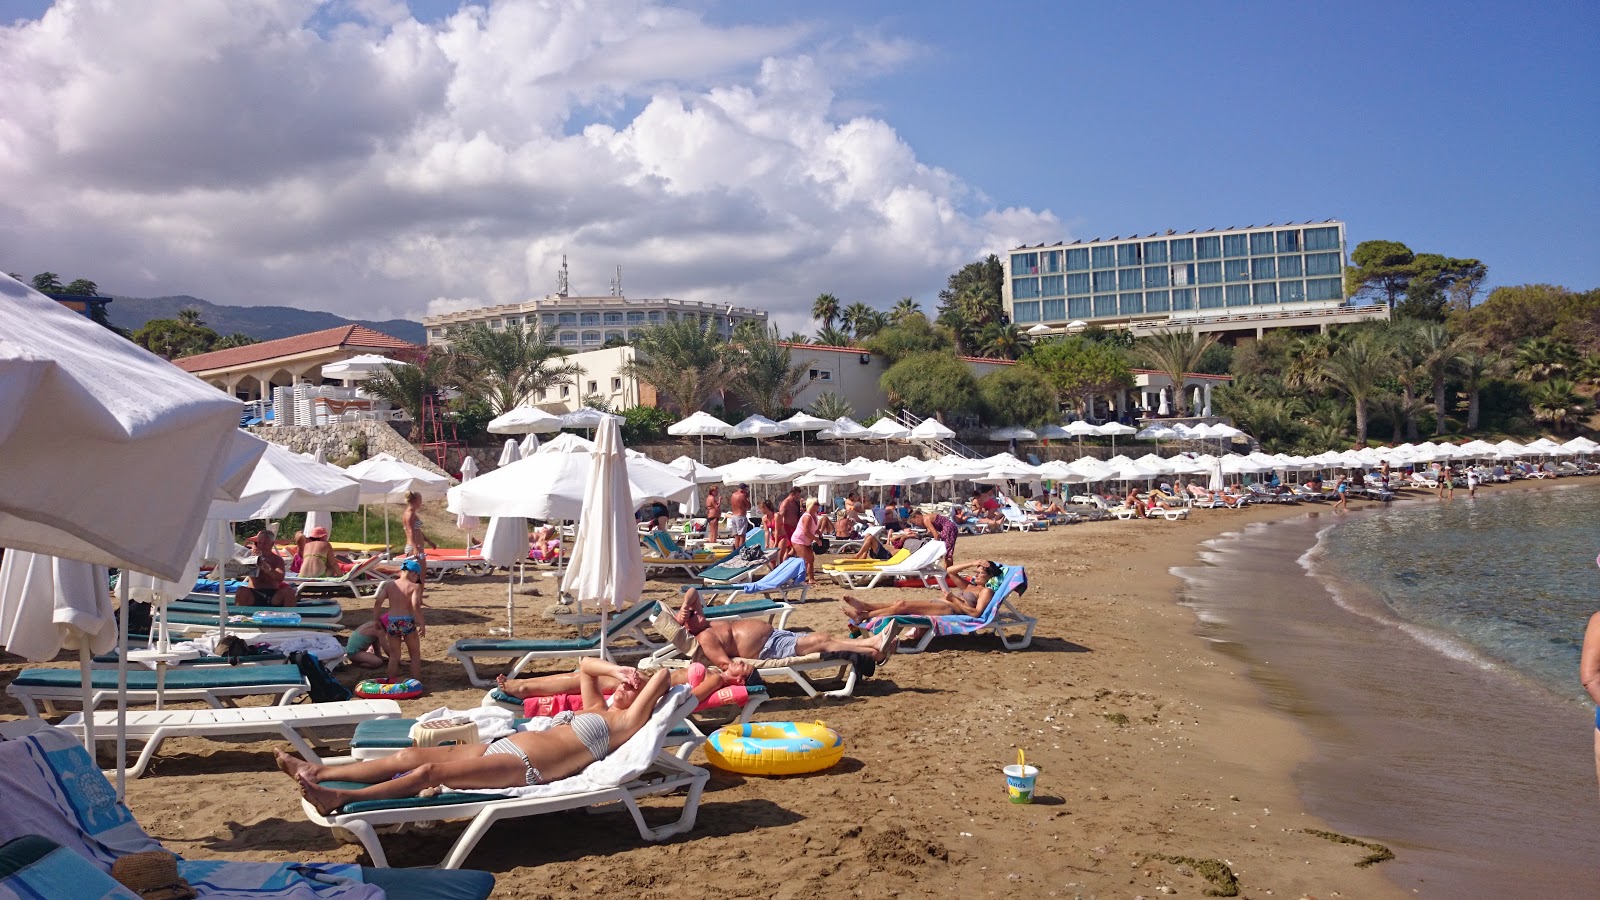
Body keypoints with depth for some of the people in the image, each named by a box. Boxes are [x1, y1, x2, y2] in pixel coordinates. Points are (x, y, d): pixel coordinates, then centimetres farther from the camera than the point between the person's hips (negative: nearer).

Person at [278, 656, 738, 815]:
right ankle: (319, 771, -2)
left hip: (521, 768, -8)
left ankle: (339, 797, -29)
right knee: (411, 755, -2)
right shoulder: (596, 711, 27)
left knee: (429, 770, -22)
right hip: (502, 747, 8)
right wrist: (618, 669, 24)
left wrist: (638, 679, 14)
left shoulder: (626, 722, 4)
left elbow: (663, 678, -5)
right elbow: (585, 665, 37)